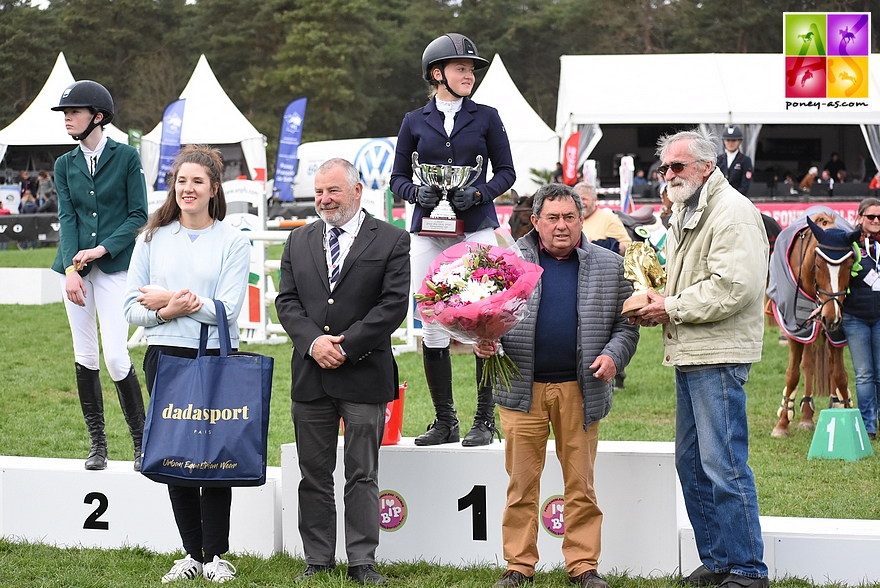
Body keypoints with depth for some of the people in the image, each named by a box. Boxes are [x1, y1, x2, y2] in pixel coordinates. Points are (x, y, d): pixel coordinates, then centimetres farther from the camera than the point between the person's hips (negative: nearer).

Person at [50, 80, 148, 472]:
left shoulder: (126, 157, -1)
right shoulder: (65, 165, 10)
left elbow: (138, 215, -2)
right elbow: (66, 218, 2)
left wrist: (103, 249, -13)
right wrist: (71, 269, -11)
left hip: (114, 267, -4)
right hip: (76, 267, 4)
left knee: (116, 357, -10)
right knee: (85, 356, 5)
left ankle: (141, 443, 4)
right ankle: (97, 444, 14)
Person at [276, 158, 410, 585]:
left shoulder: (391, 241, 0)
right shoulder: (299, 242, 13)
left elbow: (394, 304, -8)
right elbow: (287, 301, 7)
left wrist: (346, 346, -13)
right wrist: (313, 341, -10)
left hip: (364, 374, -4)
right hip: (310, 374, 4)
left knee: (362, 475, 1)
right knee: (314, 475, 7)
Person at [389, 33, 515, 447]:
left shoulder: (486, 118, 7)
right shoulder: (415, 122, 10)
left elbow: (506, 172, 8)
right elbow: (398, 178, 12)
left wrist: (478, 195, -10)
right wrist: (417, 193, -9)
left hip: (477, 230, -1)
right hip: (429, 233, 2)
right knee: (432, 327, 1)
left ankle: (485, 420, 2)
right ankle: (444, 421, 11)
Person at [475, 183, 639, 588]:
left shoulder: (609, 266, 8)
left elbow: (626, 324, 11)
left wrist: (613, 355, -7)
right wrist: (482, 339, -9)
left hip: (581, 391, 0)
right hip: (523, 388, 0)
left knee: (580, 483, 4)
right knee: (522, 482, 2)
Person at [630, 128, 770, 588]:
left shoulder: (732, 212, -11)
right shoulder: (683, 214, 19)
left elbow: (733, 287, -21)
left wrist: (671, 309, -14)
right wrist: (656, 302, 6)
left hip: (719, 358, -10)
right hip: (688, 356, 10)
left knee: (724, 464, -9)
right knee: (691, 462, 12)